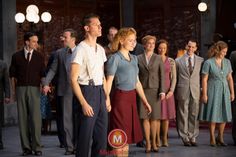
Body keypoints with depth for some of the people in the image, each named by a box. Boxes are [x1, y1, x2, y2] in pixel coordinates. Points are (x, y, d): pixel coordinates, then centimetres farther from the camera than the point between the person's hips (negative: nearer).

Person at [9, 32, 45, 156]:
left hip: (34, 89, -1)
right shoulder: (16, 56, 8)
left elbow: (42, 74, 11)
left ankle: (37, 147, -3)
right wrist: (14, 90, 5)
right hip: (20, 89, 1)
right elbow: (12, 74, 11)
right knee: (23, 118, 1)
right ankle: (26, 147, 7)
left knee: (35, 118, -8)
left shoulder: (39, 57, 9)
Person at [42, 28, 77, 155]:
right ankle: (69, 147, 6)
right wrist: (46, 83, -5)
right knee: (66, 119, 2)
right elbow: (53, 69, 7)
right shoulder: (59, 53, 9)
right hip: (65, 90, 2)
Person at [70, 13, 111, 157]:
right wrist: (84, 103, -20)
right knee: (86, 134, -4)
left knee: (102, 134, 10)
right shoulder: (81, 49, -11)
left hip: (101, 92, 8)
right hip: (87, 91, -7)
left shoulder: (101, 50, 13)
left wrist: (107, 97, 13)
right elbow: (73, 79, -15)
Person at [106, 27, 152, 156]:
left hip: (132, 98, 7)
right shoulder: (115, 58, -8)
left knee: (128, 136, 11)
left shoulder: (134, 58, 13)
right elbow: (109, 82, -13)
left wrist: (145, 102, 17)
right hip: (120, 98, -7)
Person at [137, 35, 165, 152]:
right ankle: (147, 143, 2)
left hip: (155, 90, 0)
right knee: (145, 117, -2)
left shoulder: (158, 58, 7)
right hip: (143, 90, 0)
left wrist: (162, 91, -5)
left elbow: (162, 75, 4)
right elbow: (136, 75, 6)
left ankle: (154, 142, 9)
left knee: (154, 117, 0)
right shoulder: (138, 58, 6)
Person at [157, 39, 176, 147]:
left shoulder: (171, 61, 7)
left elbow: (174, 77, 4)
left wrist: (171, 90, -7)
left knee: (166, 115, 4)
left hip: (167, 90, 2)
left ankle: (164, 138, 9)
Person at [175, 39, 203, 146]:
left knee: (194, 115, 2)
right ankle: (185, 138, 9)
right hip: (183, 91, -1)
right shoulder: (178, 61, 7)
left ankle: (193, 137, 10)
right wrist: (175, 92, 5)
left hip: (196, 91, 1)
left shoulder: (201, 60, 8)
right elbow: (175, 77, 9)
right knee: (183, 115, 2)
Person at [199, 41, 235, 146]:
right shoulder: (208, 62, -8)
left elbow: (230, 78, 9)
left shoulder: (227, 62, 6)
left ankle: (220, 138, 18)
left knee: (224, 115, 5)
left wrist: (232, 92, 5)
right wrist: (204, 94, -11)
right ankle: (212, 139, 10)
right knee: (213, 115, -1)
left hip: (224, 91, 5)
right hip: (213, 90, -4)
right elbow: (204, 79, -8)